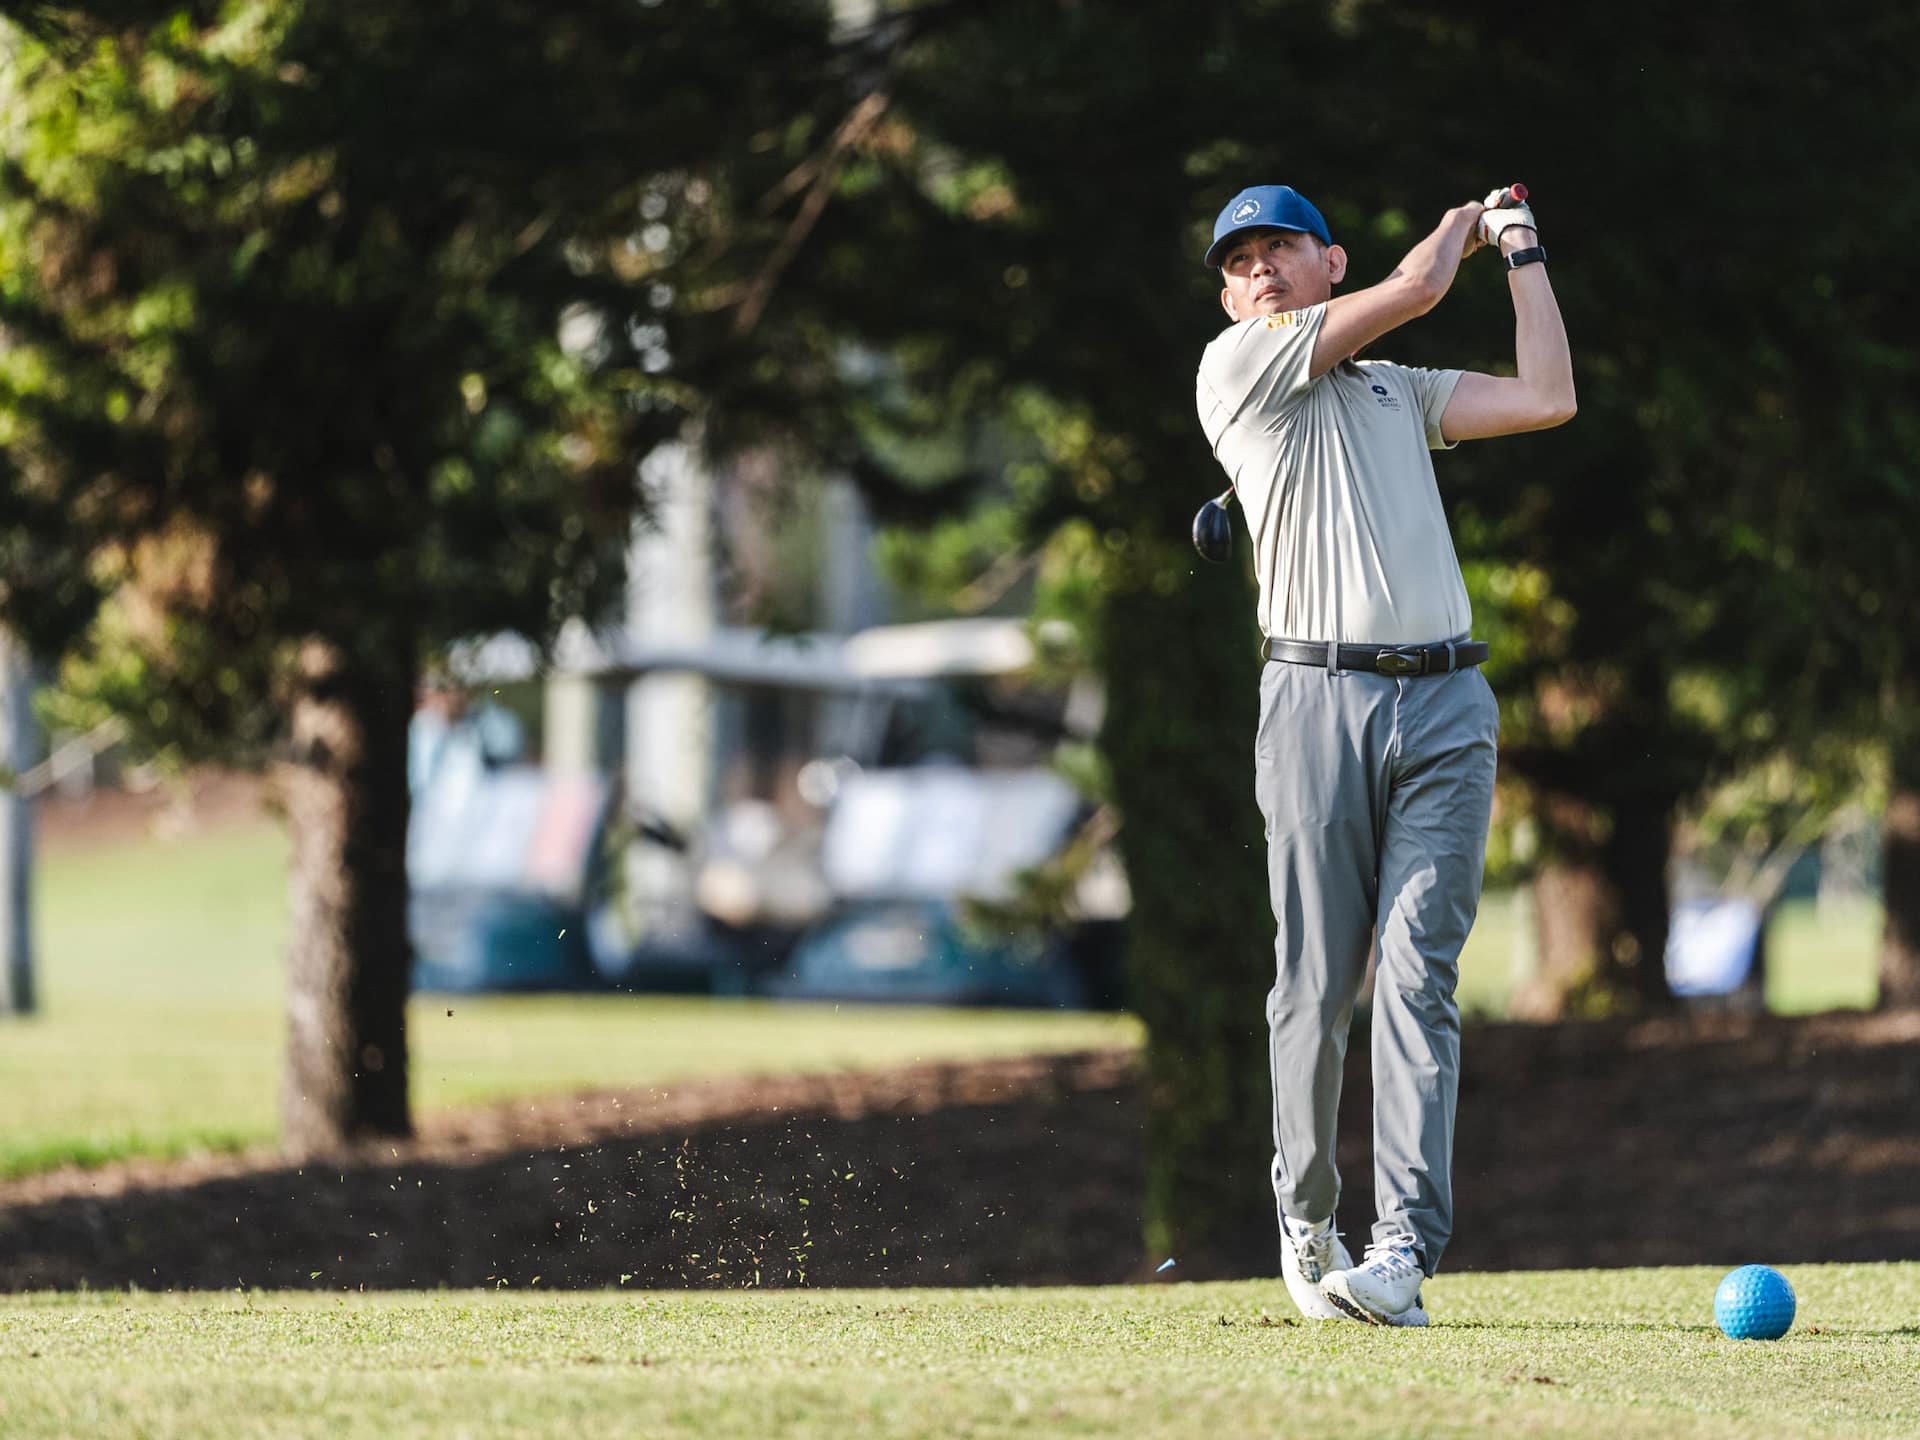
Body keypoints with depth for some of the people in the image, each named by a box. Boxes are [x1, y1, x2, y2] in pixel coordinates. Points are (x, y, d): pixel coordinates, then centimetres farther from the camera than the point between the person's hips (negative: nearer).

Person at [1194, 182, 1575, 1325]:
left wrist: (1522, 253, 22)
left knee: (1418, 976, -8)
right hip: (1318, 701, -3)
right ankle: (1307, 1222, 15)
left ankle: (1406, 1250, -17)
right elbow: (1417, 286, 4)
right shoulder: (1237, 368, 6)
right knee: (1319, 984, -2)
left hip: (1446, 708, 3)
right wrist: (1465, 221, 23)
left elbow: (1547, 400, 12)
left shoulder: (1401, 392, 23)